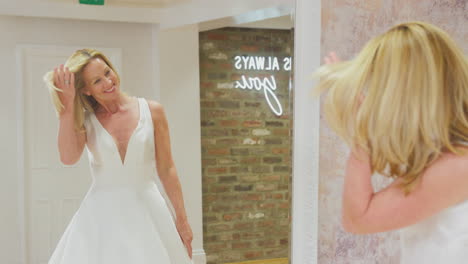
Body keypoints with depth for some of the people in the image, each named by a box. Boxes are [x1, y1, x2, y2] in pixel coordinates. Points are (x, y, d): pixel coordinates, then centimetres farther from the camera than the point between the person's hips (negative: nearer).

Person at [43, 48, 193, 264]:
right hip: (101, 215, 0)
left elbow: (166, 169, 0)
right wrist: (68, 106, -17)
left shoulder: (152, 111, -2)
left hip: (147, 210, 0)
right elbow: (68, 157, -21)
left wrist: (181, 218, 0)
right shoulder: (85, 121, 0)